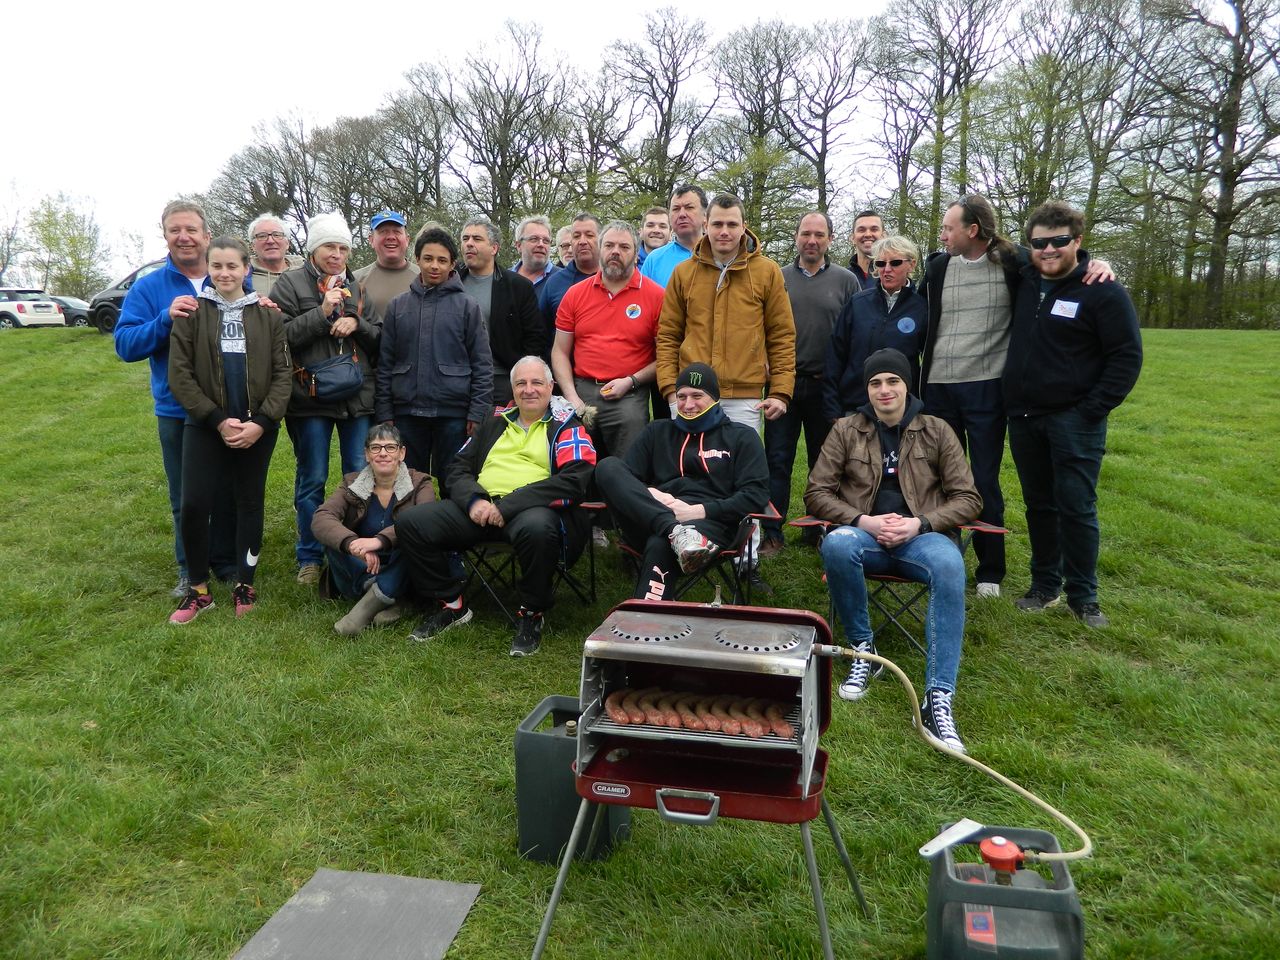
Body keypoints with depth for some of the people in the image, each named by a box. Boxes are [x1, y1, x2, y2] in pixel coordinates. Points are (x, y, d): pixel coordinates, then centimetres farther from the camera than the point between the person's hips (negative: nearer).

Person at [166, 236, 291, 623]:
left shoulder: (267, 315, 3)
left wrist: (261, 422, -12)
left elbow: (282, 374, 0)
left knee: (250, 503, 9)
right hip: (205, 426, 0)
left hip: (258, 427, 1)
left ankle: (245, 584, 22)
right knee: (194, 505, -6)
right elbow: (179, 376, -3)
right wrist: (218, 420, -12)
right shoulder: (191, 313, 1)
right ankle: (199, 590, 11)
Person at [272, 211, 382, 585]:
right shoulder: (290, 284, 2)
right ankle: (310, 558, 18)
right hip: (311, 399, -3)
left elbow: (381, 340, 12)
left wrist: (356, 324, -7)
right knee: (312, 481, 5)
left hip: (358, 398, 3)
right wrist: (322, 313, -15)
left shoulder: (358, 287, 14)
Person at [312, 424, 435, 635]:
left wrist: (380, 540, -42)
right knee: (334, 539, -23)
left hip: (399, 574, -2)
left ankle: (369, 605, -28)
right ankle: (384, 599, -29)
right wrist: (352, 543, -38)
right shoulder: (351, 485, 2)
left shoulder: (419, 484, -3)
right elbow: (320, 519, -17)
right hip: (360, 572, 2)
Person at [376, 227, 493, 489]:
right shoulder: (397, 306, 9)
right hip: (407, 413, 3)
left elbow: (481, 365, -1)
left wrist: (478, 412, -8)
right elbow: (384, 364, 8)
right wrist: (384, 413, 2)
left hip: (453, 414, -2)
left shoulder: (467, 306, 2)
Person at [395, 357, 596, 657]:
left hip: (535, 508, -5)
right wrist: (473, 499, -6)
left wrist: (508, 506, -16)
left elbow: (573, 480, -10)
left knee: (536, 527, -41)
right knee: (410, 522, -11)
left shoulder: (566, 426, 6)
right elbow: (459, 467, 19)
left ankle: (531, 614, -15)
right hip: (481, 507, 5)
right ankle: (450, 604, 6)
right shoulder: (495, 424, 24)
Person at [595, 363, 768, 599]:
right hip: (649, 521, 4)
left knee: (659, 545, -39)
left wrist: (698, 510, -10)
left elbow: (756, 495, 3)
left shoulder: (742, 437, 17)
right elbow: (622, 478, 16)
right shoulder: (658, 431, 26)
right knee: (608, 467, -24)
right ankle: (677, 532, -40)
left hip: (711, 523, -3)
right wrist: (649, 494, -7)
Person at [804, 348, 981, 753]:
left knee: (949, 566, -36)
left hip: (920, 537, 0)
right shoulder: (845, 430, 10)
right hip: (865, 534, 0)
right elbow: (816, 493, 6)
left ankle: (938, 700, -35)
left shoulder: (936, 432, 10)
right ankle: (863, 650, -15)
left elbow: (968, 499, 7)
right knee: (836, 544, -37)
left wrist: (920, 523, -11)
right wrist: (863, 521, -11)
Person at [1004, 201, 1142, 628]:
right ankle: (1045, 585, 24)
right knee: (1039, 505, 12)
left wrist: (1091, 411, -16)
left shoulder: (1104, 292, -9)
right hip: (1023, 417, 5)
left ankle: (1083, 596, 11)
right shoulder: (1023, 282, 6)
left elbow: (1127, 357, -8)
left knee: (1076, 508, -2)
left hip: (1074, 420, -5)